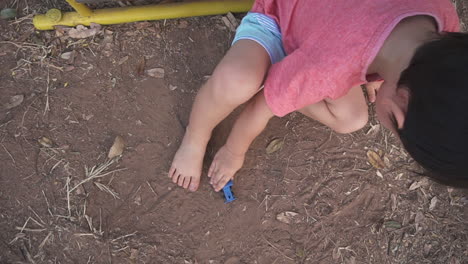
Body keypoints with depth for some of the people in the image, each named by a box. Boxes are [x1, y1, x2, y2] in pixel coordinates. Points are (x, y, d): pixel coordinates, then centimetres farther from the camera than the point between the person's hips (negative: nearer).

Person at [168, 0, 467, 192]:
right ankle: (195, 139, -6)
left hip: (321, 24, 6)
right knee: (237, 82, -39)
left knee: (351, 120, -10)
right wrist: (234, 153, -8)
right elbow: (260, 108, -27)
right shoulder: (330, 67, -45)